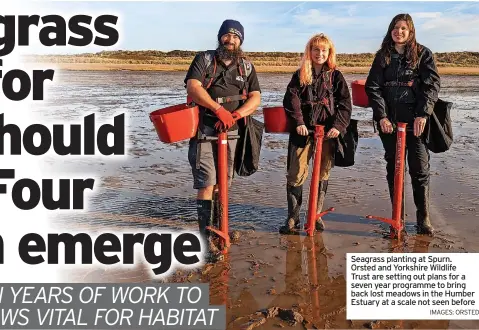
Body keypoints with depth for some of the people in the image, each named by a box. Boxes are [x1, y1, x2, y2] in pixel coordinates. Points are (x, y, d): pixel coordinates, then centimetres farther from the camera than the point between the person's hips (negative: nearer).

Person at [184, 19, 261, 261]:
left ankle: (216, 227, 30)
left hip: (230, 131, 4)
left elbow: (255, 98, 1)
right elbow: (193, 87, -14)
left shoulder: (246, 67, 11)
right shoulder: (204, 59, 2)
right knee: (207, 183, -9)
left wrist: (235, 115, -18)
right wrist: (219, 109, -24)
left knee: (222, 183, 14)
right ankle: (206, 238, -5)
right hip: (204, 129, -4)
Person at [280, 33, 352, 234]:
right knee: (296, 174, -4)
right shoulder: (300, 75, 10)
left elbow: (345, 104, 2)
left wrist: (338, 125, -12)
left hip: (327, 132, 1)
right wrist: (298, 122, -15)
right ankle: (292, 218, 4)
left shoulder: (335, 76, 8)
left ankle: (316, 215, 19)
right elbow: (291, 99, -1)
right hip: (303, 131, 0)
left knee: (323, 174, 7)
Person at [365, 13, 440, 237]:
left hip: (416, 121, -2)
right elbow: (373, 87, 3)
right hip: (390, 121, 2)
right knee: (393, 168, 8)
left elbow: (432, 84, -4)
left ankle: (423, 218, 10)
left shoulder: (423, 53, 4)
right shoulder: (382, 56, 9)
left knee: (420, 169, -2)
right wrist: (381, 116, -9)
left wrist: (423, 114, -15)